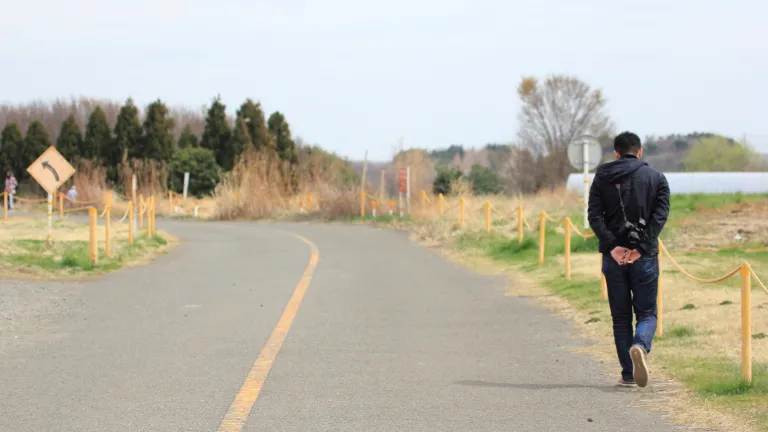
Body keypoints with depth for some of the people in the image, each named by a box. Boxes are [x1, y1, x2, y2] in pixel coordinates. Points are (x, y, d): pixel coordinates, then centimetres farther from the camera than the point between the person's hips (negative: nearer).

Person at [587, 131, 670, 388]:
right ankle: (640, 346, -24)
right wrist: (641, 248, -12)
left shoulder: (602, 177, 7)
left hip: (613, 257, 1)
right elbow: (660, 216, -7)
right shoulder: (656, 178, 5)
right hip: (645, 257, -1)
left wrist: (612, 247, -11)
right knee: (647, 312, 7)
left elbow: (594, 215, -5)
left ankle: (628, 375, 5)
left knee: (620, 318, 9)